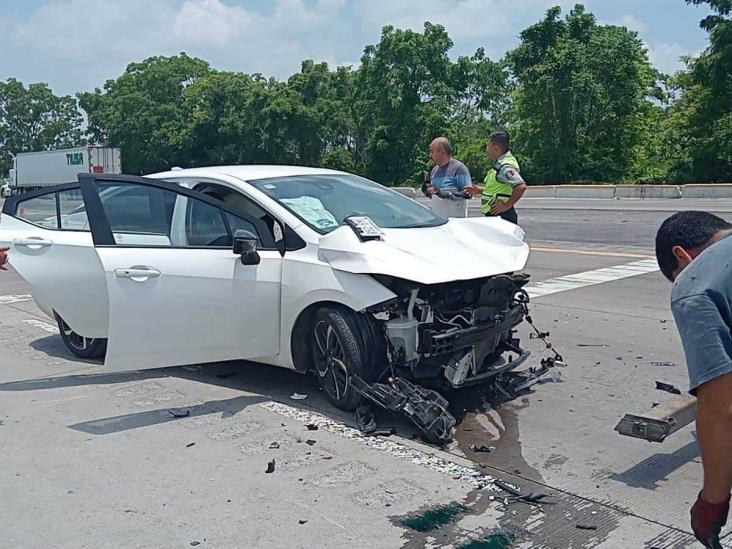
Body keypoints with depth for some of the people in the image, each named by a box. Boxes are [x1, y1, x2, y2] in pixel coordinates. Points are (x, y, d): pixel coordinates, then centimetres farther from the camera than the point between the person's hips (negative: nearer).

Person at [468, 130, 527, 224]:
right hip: (494, 216, 11)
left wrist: (506, 205, -23)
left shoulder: (505, 166, -19)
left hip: (502, 217, -11)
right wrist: (480, 190, 14)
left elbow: (521, 186, -31)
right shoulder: (499, 164, 14)